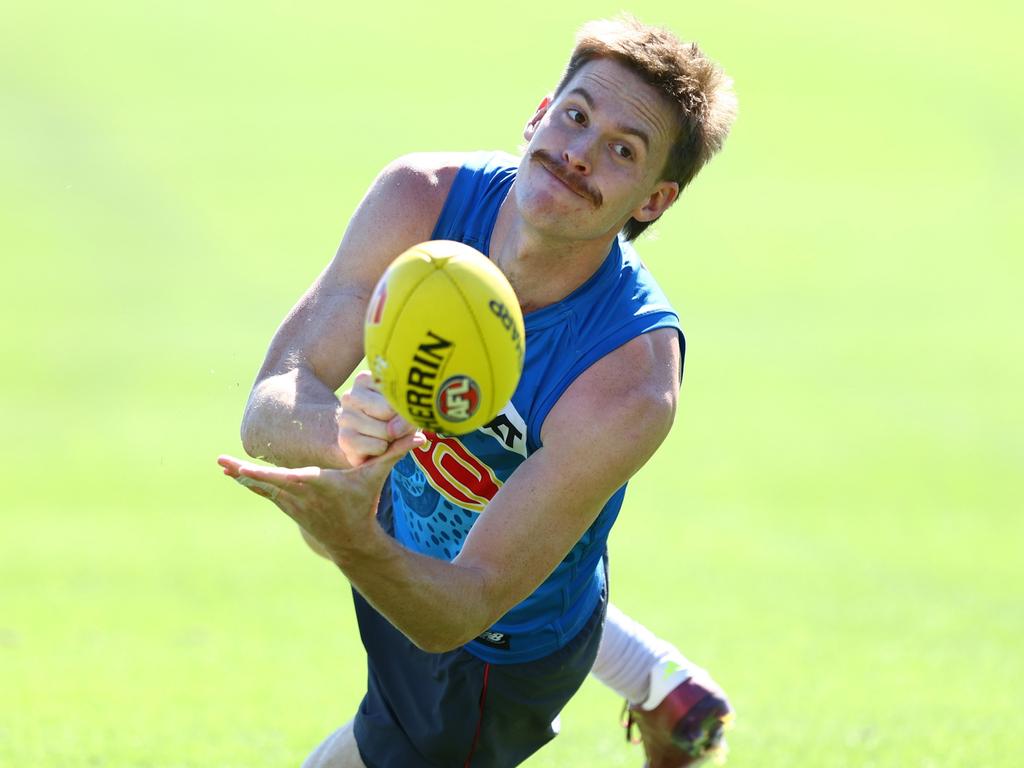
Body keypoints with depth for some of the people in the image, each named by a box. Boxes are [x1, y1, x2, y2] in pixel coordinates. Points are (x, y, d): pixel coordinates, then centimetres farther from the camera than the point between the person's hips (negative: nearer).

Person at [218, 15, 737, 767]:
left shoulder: (630, 387, -42)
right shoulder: (419, 201, -28)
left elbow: (464, 609, -39)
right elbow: (268, 408, -30)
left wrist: (355, 545, -60)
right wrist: (334, 431, -54)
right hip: (409, 513, 5)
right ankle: (662, 688, 56)